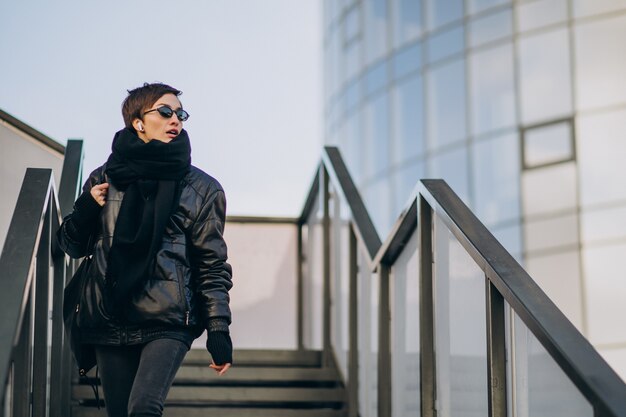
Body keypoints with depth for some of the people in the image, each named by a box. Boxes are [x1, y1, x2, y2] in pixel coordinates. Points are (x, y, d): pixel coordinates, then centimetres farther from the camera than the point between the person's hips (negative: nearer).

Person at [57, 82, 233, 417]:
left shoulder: (203, 189, 6)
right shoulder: (105, 178, 10)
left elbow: (213, 265, 5)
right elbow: (73, 246, 18)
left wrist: (218, 330, -2)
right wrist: (85, 210, -3)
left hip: (168, 323, -2)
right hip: (109, 322, 3)